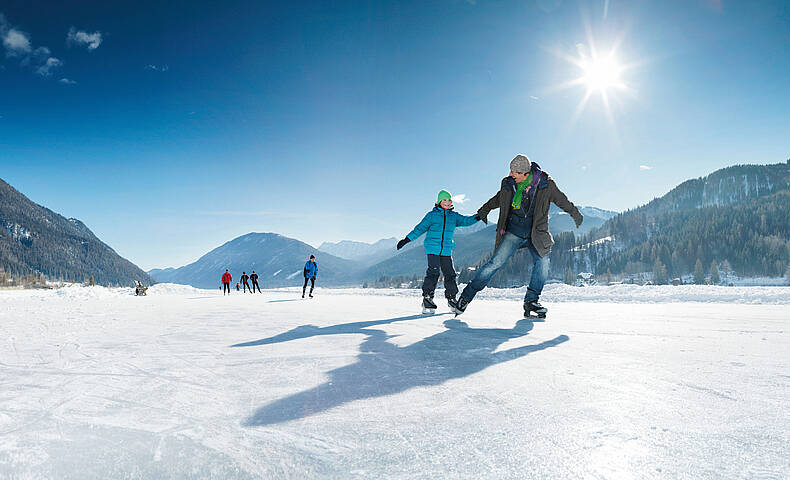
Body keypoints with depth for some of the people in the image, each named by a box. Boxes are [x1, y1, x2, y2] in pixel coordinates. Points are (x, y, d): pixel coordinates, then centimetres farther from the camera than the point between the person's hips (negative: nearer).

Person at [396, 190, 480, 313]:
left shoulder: (454, 216, 14)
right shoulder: (432, 215, 4)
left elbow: (465, 220, 1)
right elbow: (420, 228, 6)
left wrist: (476, 218, -19)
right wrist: (407, 239, 1)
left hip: (446, 251, 4)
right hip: (433, 249, -4)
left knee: (450, 274, 1)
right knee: (433, 272, -16)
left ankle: (451, 299, 15)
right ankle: (427, 298, -13)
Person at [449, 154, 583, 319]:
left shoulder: (545, 184, -8)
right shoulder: (509, 184, -3)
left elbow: (561, 200, 10)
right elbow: (497, 199, 19)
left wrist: (575, 214, 20)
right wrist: (484, 210, 27)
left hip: (536, 234, 1)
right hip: (513, 232, -1)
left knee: (542, 261, -18)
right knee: (495, 263, -13)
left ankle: (531, 300, -3)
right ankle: (466, 296, -8)